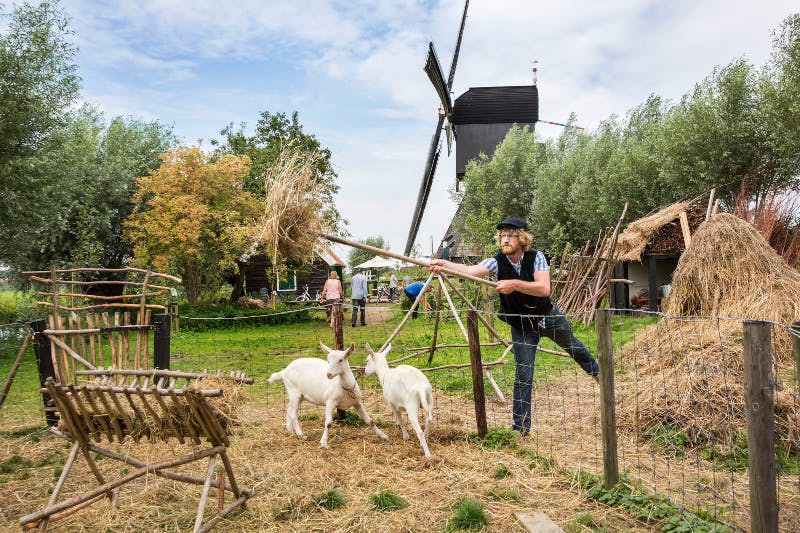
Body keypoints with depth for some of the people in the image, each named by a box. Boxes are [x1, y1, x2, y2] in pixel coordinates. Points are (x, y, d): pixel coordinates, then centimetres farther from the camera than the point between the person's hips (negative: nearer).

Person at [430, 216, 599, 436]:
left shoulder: (536, 257, -23)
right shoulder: (497, 262, -21)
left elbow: (544, 289, -36)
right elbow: (471, 270, -40)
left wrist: (515, 284, -50)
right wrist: (444, 264, -57)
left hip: (549, 317, 1)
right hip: (522, 326, 0)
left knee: (574, 347, 27)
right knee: (523, 375, -3)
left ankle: (596, 371, 59)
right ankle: (521, 426, 8)